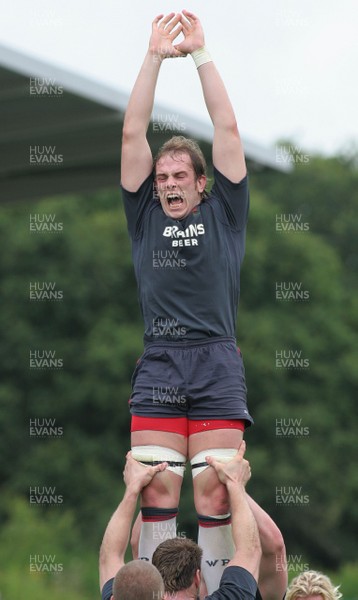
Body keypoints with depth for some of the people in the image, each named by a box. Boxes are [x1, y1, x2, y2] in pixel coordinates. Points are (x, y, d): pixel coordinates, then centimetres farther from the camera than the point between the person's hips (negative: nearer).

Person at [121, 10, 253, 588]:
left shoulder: (223, 214, 14)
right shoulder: (145, 215, 17)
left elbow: (227, 127, 10)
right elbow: (133, 133, 12)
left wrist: (201, 53, 11)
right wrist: (155, 56, 9)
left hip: (217, 366, -1)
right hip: (158, 366, 1)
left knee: (215, 493, -6)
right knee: (155, 489, -6)